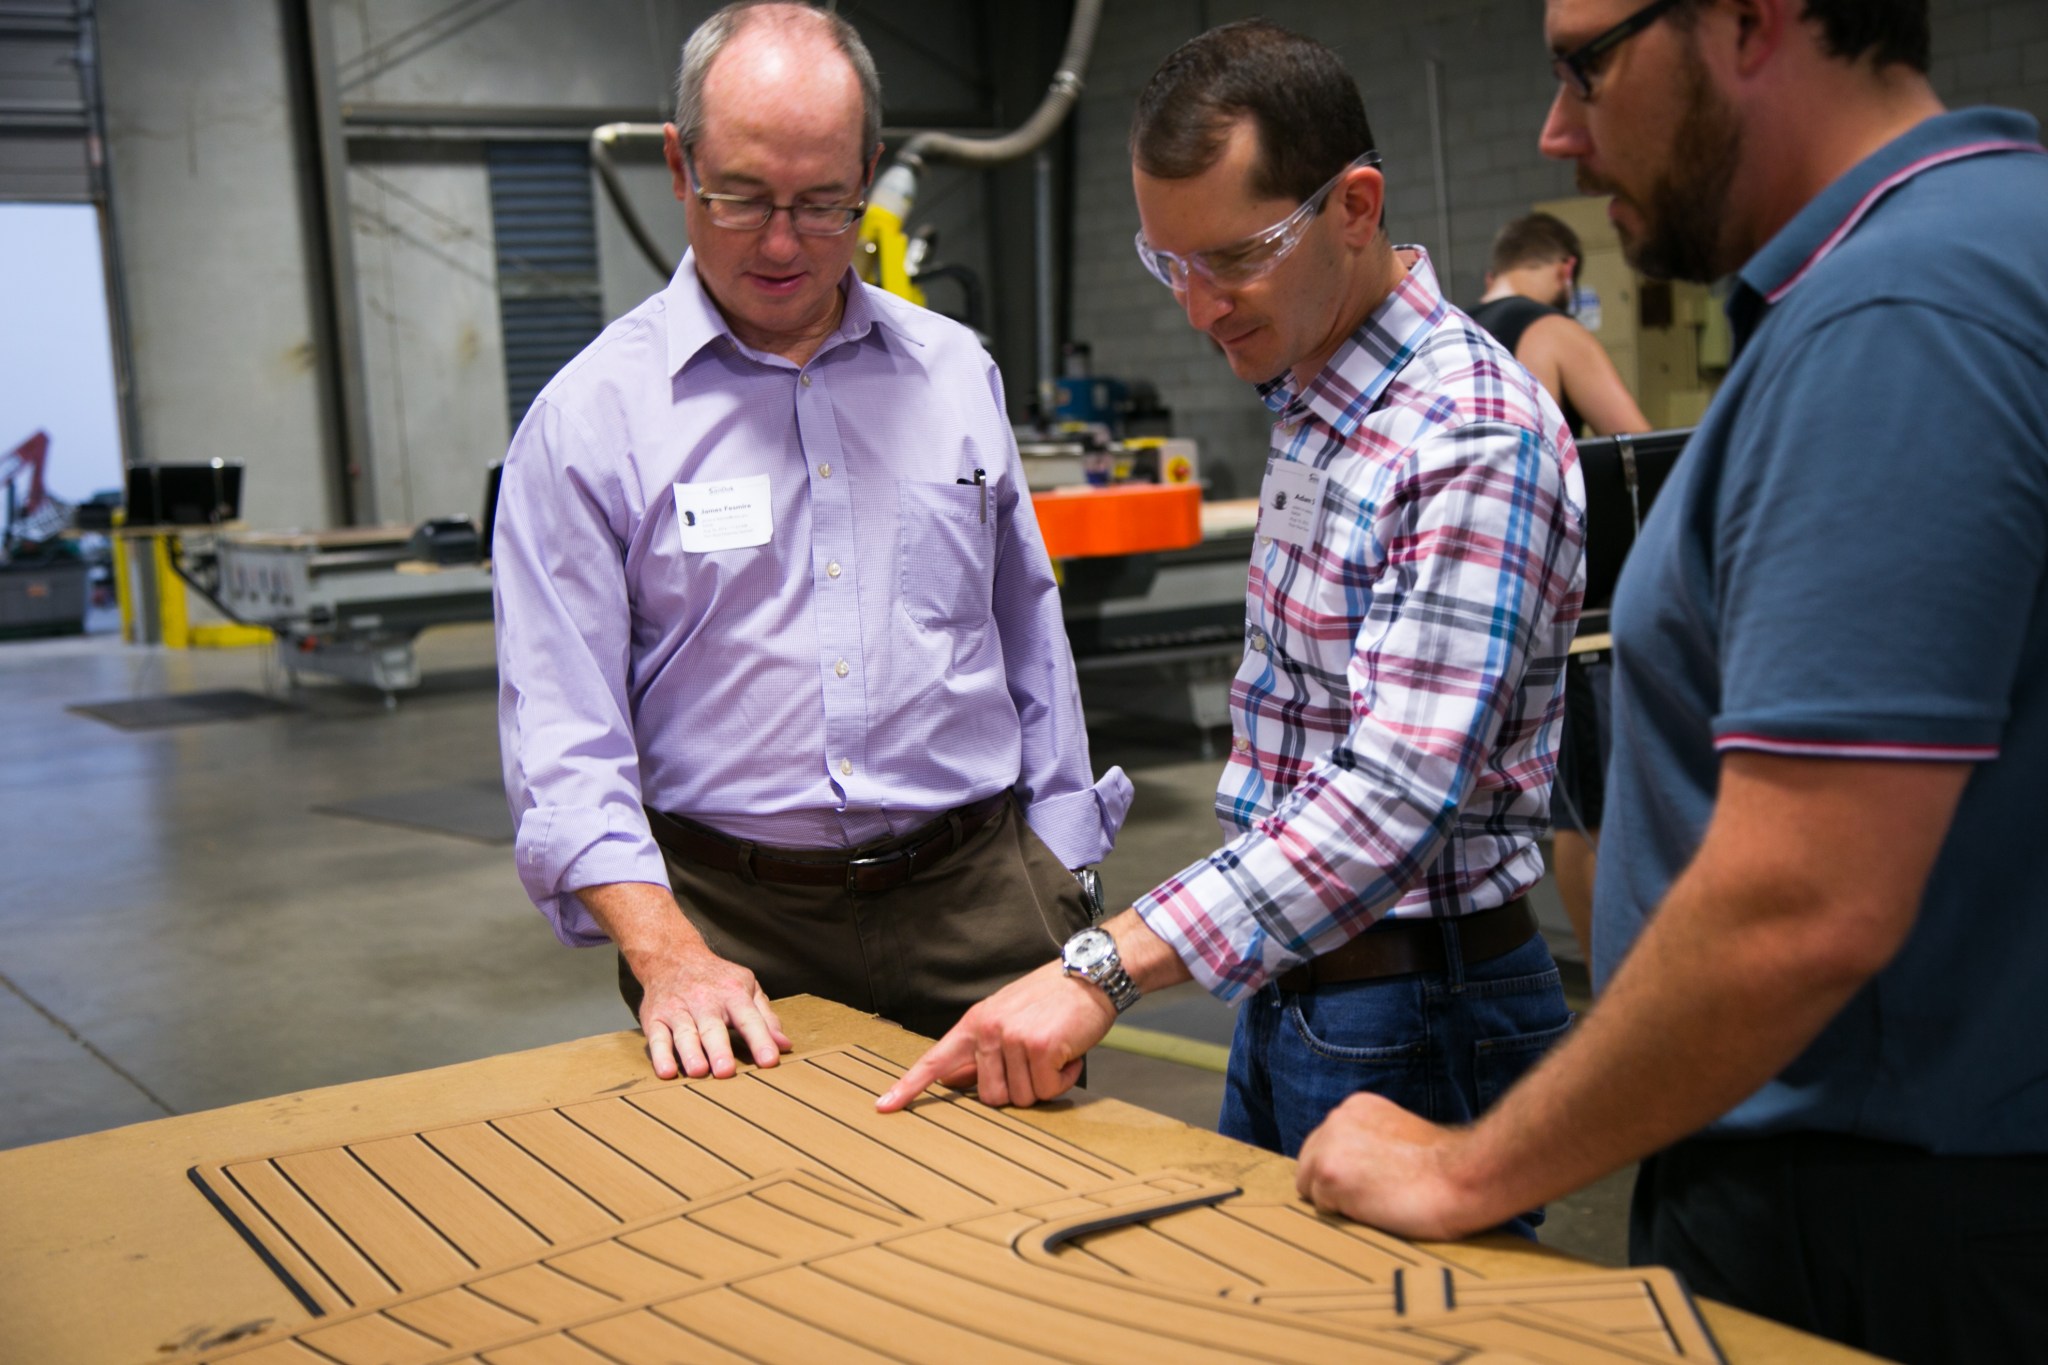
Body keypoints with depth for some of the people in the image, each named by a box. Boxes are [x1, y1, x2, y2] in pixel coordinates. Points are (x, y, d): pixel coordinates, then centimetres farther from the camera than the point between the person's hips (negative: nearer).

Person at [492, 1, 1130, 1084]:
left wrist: (1060, 877, 12)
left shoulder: (957, 374, 9)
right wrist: (668, 955, -19)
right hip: (733, 923, -2)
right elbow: (563, 738, -7)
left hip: (977, 905, 3)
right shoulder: (590, 417, -2)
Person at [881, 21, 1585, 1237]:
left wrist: (1107, 967, -35)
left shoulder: (1475, 441, -22)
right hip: (1287, 986, 9)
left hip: (1415, 1017, -9)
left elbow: (1397, 795, -31)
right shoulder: (1309, 403, 9)